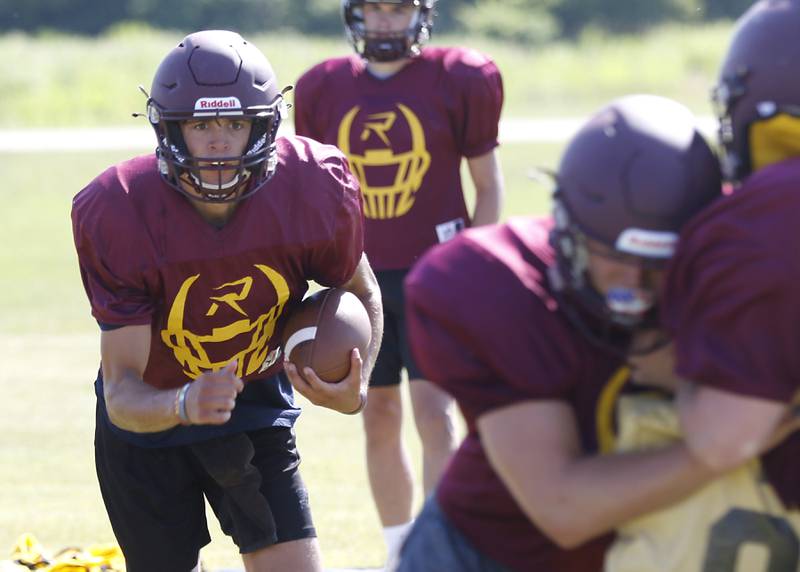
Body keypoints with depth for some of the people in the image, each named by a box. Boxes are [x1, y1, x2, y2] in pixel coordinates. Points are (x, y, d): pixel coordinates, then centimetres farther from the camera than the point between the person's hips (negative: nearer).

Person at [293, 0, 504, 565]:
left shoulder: (457, 82, -4)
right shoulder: (323, 90, 4)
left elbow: (489, 185, 2)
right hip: (360, 277, 3)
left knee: (435, 410, -12)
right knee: (380, 418, 7)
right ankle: (400, 555, 19)